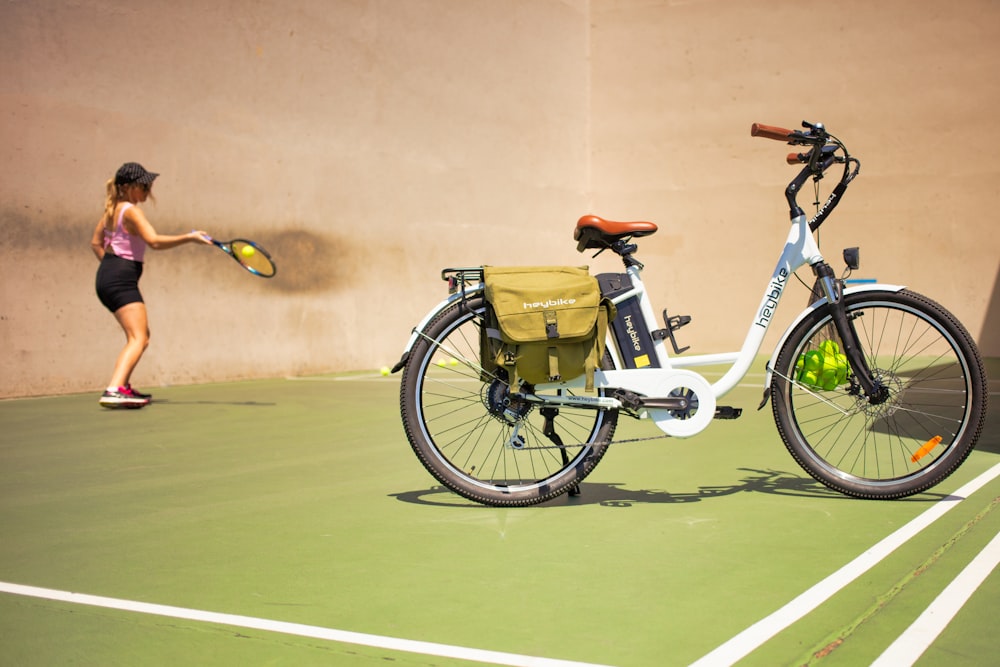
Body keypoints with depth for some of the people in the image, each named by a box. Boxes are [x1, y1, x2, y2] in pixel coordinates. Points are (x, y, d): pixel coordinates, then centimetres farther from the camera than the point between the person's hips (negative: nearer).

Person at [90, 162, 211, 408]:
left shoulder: (113, 208, 14)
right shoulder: (131, 211, -15)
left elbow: (96, 242, 22)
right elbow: (155, 241, -27)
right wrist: (189, 238, -24)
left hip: (107, 275, 10)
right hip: (122, 279, -10)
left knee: (142, 335, 19)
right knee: (137, 339, -17)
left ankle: (123, 387, 20)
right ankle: (113, 391, -31)